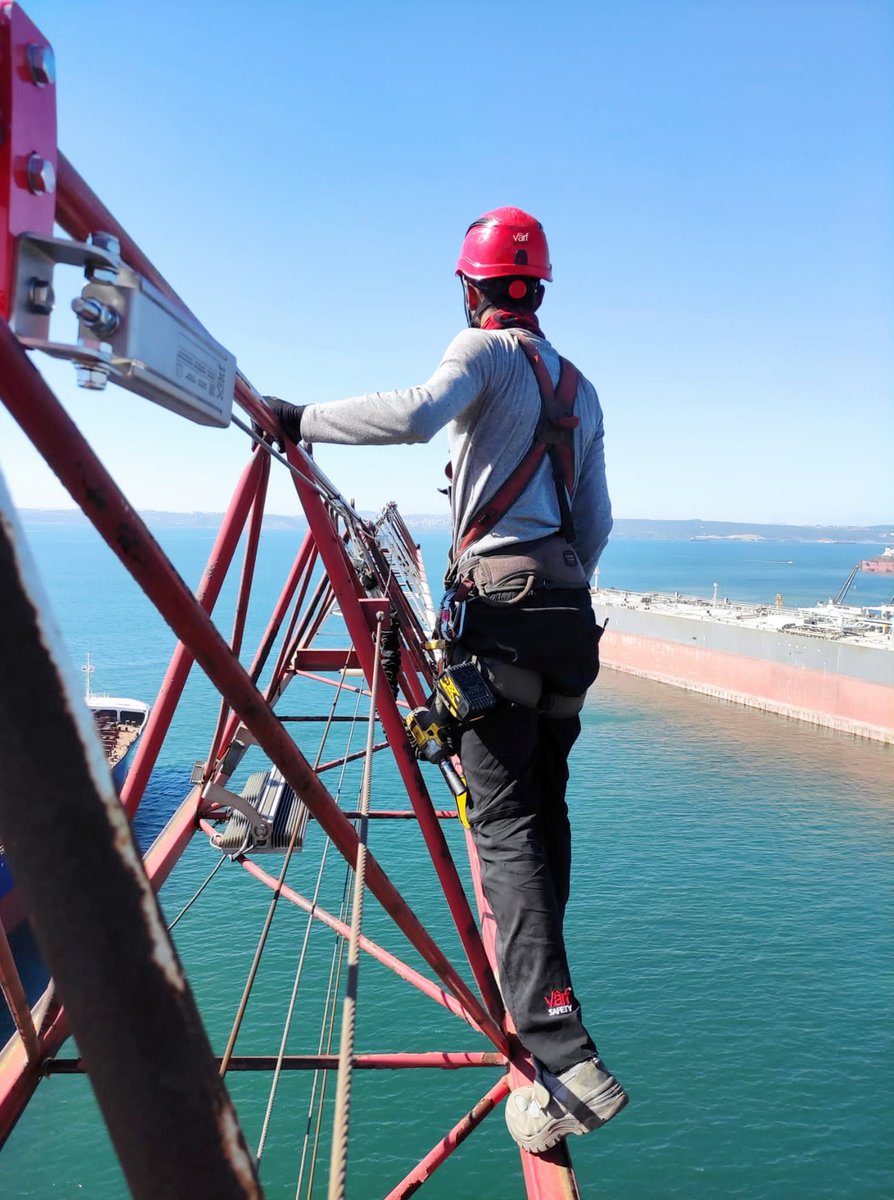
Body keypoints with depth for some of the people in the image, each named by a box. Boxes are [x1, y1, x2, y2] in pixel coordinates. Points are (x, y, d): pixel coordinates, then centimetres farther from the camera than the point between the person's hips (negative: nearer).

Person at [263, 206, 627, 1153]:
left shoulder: (487, 350, 1)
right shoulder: (580, 387, 22)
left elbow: (415, 413, -21)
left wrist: (304, 418, -11)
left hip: (500, 606, -7)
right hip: (570, 612, 8)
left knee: (505, 823, -10)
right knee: (544, 806, 15)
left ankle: (564, 1056, -14)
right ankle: (532, 988, 28)